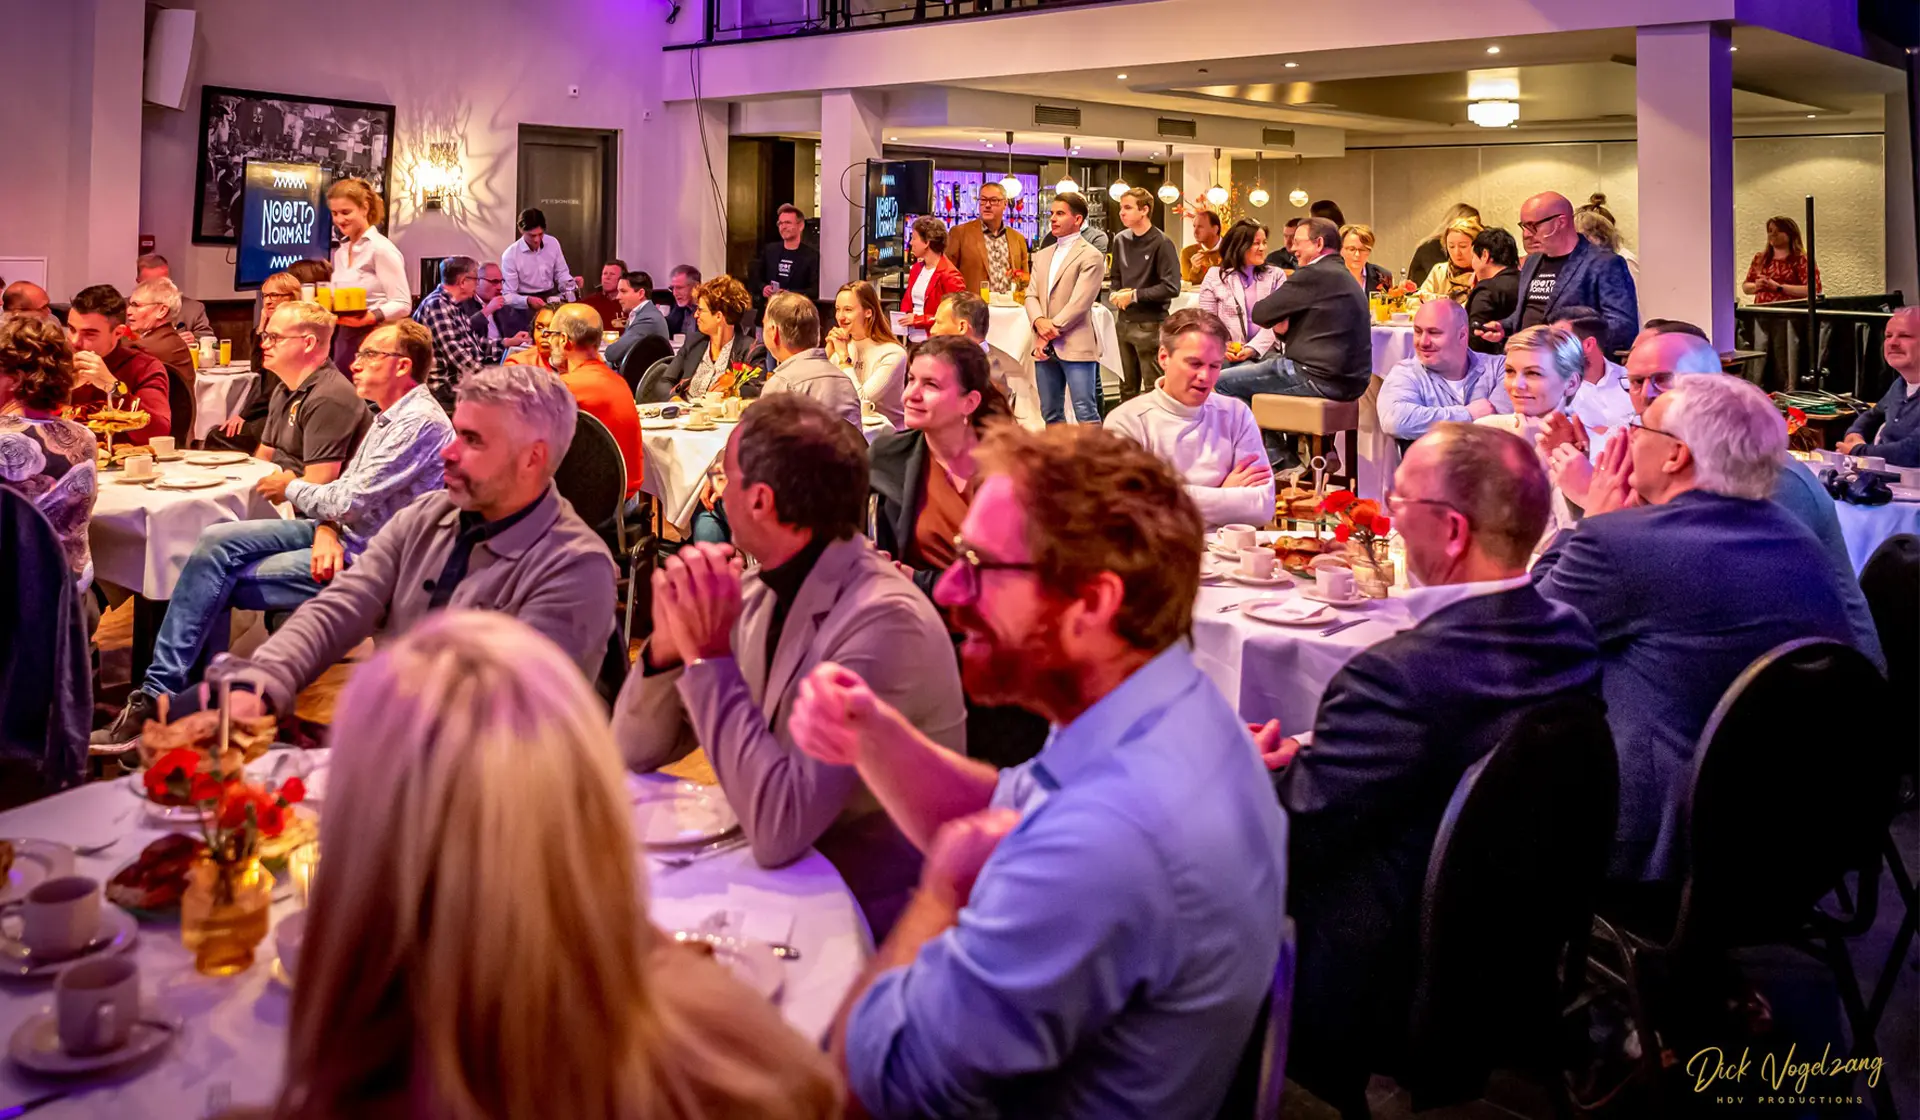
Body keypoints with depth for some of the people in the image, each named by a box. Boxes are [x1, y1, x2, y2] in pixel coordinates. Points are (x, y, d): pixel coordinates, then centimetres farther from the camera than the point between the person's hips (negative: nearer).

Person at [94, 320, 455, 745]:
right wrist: (326, 530, -8)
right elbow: (347, 486, 14)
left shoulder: (420, 423, -19)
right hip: (341, 533, 9)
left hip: (364, 558, -9)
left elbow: (350, 500, -21)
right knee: (216, 541, -8)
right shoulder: (389, 415, 14)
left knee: (220, 582, -12)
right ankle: (157, 690, -7)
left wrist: (290, 487, -1)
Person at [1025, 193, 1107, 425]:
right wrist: (1039, 322, -11)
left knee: (1086, 414, -8)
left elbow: (1079, 303, -11)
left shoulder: (1091, 256, -3)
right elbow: (1031, 296, 10)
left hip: (1076, 345, -7)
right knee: (1050, 414, 10)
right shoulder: (1042, 256, 19)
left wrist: (1051, 331, -11)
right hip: (1045, 348, 7)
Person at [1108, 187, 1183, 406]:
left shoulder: (1161, 243, -11)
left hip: (1150, 325, -6)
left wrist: (1135, 295, -14)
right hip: (1124, 322, 6)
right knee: (1127, 387, 14)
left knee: (1153, 389, 1)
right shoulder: (1120, 240, 8)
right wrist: (1116, 295, -1)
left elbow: (1171, 287, -16)